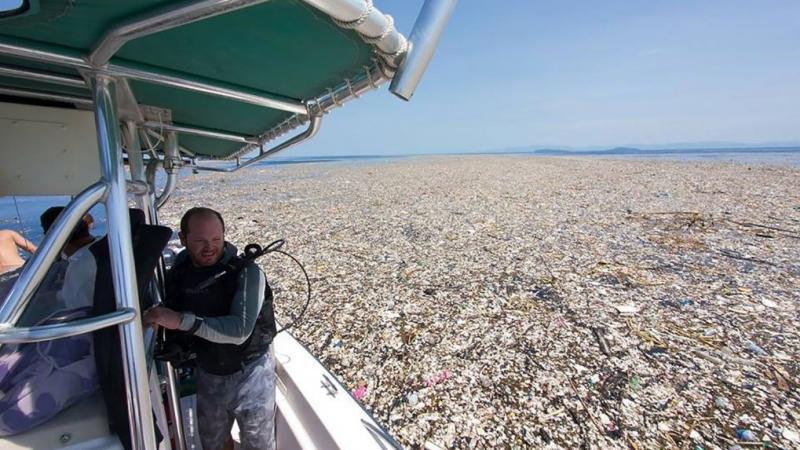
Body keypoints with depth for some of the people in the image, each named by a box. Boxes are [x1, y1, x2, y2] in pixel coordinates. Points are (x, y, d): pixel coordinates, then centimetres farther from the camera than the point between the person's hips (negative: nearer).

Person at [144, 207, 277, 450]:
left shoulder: (246, 272, -23)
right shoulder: (178, 272, -6)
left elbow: (239, 330, -32)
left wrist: (181, 321, -36)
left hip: (249, 373, -4)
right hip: (207, 373, 5)